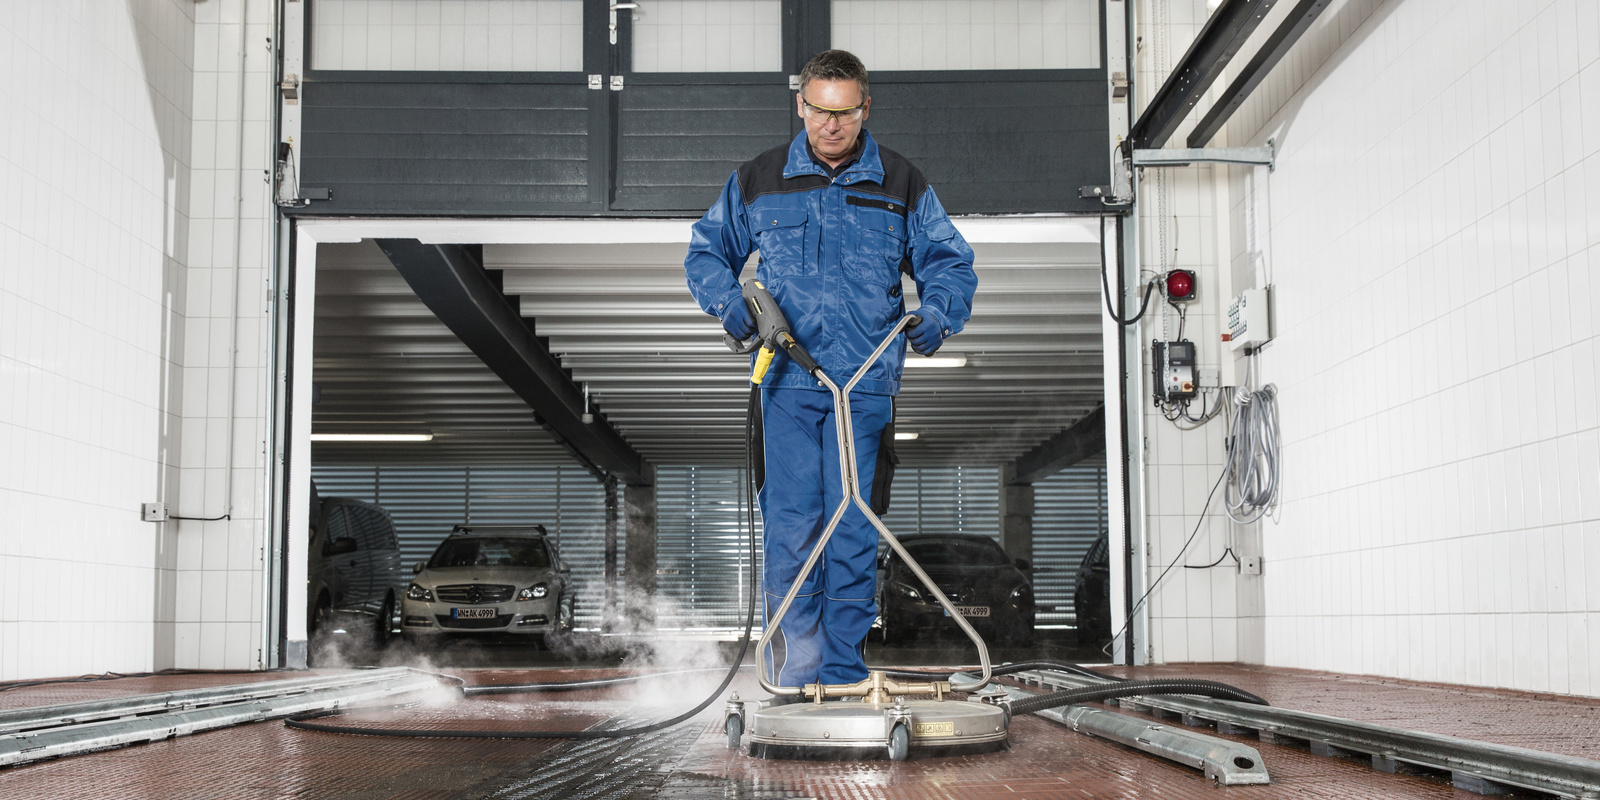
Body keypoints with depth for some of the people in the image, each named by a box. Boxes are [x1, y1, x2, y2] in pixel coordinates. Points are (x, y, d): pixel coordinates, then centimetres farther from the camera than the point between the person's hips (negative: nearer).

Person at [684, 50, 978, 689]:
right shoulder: (758, 180, 9)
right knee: (791, 518, -5)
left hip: (866, 380, 0)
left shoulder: (901, 185, 8)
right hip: (789, 378, 0)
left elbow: (949, 262, 14)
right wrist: (730, 304, -2)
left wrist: (938, 316, -6)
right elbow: (707, 253, 18)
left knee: (853, 524, -2)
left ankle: (844, 672, 7)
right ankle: (801, 660, 7)